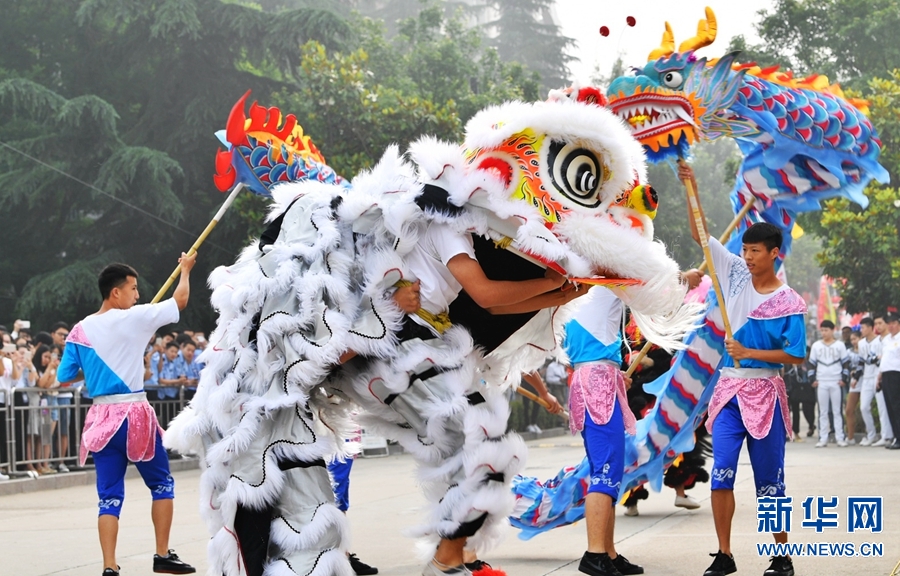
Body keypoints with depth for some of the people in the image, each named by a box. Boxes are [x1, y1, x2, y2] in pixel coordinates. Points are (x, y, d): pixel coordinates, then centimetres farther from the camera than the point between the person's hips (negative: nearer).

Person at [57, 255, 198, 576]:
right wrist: (186, 269, 19)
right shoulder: (133, 319, -9)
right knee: (162, 484, 13)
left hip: (101, 417, 4)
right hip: (134, 414, -4)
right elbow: (180, 300, 2)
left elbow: (65, 378, 6)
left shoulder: (80, 331, 4)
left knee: (110, 496, 5)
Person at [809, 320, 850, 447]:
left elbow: (846, 363, 3)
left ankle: (840, 438, 1)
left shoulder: (840, 345, 3)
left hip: (836, 382, -2)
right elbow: (812, 364, 11)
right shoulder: (816, 345, 9)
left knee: (837, 411, 0)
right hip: (821, 383, 2)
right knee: (822, 412, 3)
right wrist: (813, 379, 1)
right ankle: (823, 439, 3)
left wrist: (844, 379, -6)